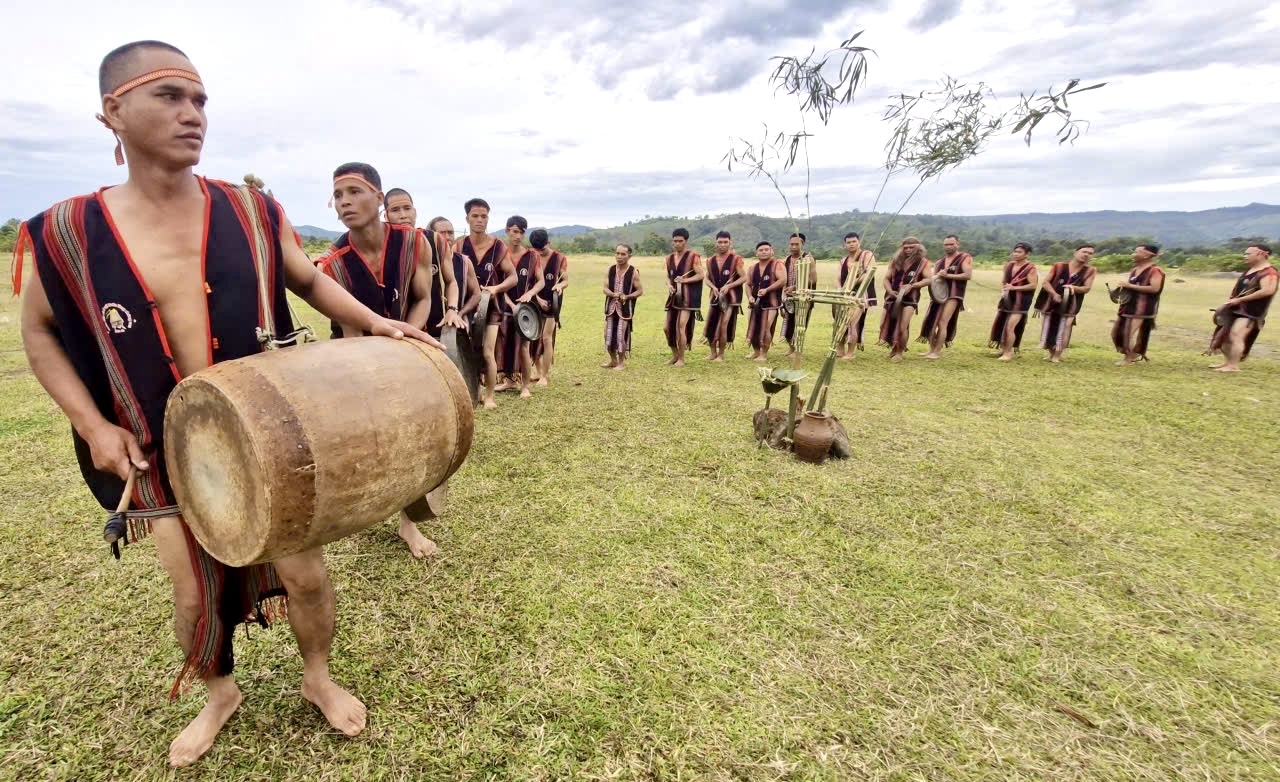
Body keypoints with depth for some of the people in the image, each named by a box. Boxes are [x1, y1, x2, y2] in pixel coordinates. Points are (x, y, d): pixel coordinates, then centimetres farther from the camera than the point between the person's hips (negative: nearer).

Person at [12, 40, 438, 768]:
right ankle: (220, 694, 47)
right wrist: (92, 423, -4)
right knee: (195, 592, 16)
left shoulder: (253, 212, -6)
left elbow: (310, 280, 8)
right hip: (166, 454, 1)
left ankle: (319, 676, 37)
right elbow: (40, 332, 8)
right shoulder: (65, 231, -5)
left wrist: (373, 321, -9)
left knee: (304, 573, 6)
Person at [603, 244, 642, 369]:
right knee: (608, 334, 7)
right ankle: (613, 360, 25)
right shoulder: (610, 270, 4)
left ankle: (621, 362, 9)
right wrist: (613, 294, -21)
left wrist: (627, 296, -19)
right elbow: (605, 288, 0)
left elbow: (640, 291, -3)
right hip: (611, 306, 4)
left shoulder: (633, 272, -6)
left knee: (621, 335, -6)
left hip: (625, 308, -4)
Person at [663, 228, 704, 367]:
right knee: (667, 328, 7)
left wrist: (685, 280, -21)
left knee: (681, 327, -11)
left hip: (688, 298, -7)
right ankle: (675, 354, 26)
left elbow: (701, 275, -10)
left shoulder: (693, 256, -7)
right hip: (674, 297, 7)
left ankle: (681, 359, 4)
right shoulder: (669, 258, 12)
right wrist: (669, 285, -2)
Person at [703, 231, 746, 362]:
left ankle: (721, 354, 7)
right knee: (710, 325, 4)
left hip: (731, 297, -5)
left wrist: (728, 286, -19)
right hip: (716, 296, 5)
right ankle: (713, 353, 20)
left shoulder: (736, 259, -6)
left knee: (723, 326, -7)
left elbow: (744, 278, -8)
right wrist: (713, 287, -7)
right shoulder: (710, 260, 8)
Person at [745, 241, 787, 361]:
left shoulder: (777, 265, -6)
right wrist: (750, 296, -3)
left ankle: (764, 354, 5)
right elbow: (748, 284, 16)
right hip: (755, 302, 6)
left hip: (770, 303, -6)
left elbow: (782, 281, -17)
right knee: (753, 328, 10)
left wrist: (767, 290, -23)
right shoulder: (753, 268, 12)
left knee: (766, 329, -9)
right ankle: (756, 351, 27)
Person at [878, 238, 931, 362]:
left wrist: (911, 285, -20)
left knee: (902, 328, -13)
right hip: (892, 298, 4)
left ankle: (899, 353, 7)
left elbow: (929, 279, -8)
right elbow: (886, 278, 9)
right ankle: (892, 347, 31)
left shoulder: (923, 262, 1)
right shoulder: (895, 261, 10)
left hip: (909, 299, -4)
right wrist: (890, 291, -9)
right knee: (884, 325, 5)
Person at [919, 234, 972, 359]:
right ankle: (932, 350, 16)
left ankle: (937, 352, -10)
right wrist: (938, 276, -11)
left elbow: (968, 275, -13)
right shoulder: (939, 262, 17)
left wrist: (948, 275, -14)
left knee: (942, 323, -15)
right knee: (929, 322, 3)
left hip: (954, 295, -6)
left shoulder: (965, 258, 0)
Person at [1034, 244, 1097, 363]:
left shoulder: (1090, 270, 0)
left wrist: (1075, 288, -25)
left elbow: (1087, 288, -4)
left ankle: (1057, 355, 9)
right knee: (1049, 328, 8)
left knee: (1063, 330, -1)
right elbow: (1045, 283, -5)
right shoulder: (1058, 266, -3)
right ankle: (1052, 353, 25)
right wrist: (1054, 294, -20)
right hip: (1052, 303, 1)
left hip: (1069, 305, 0)